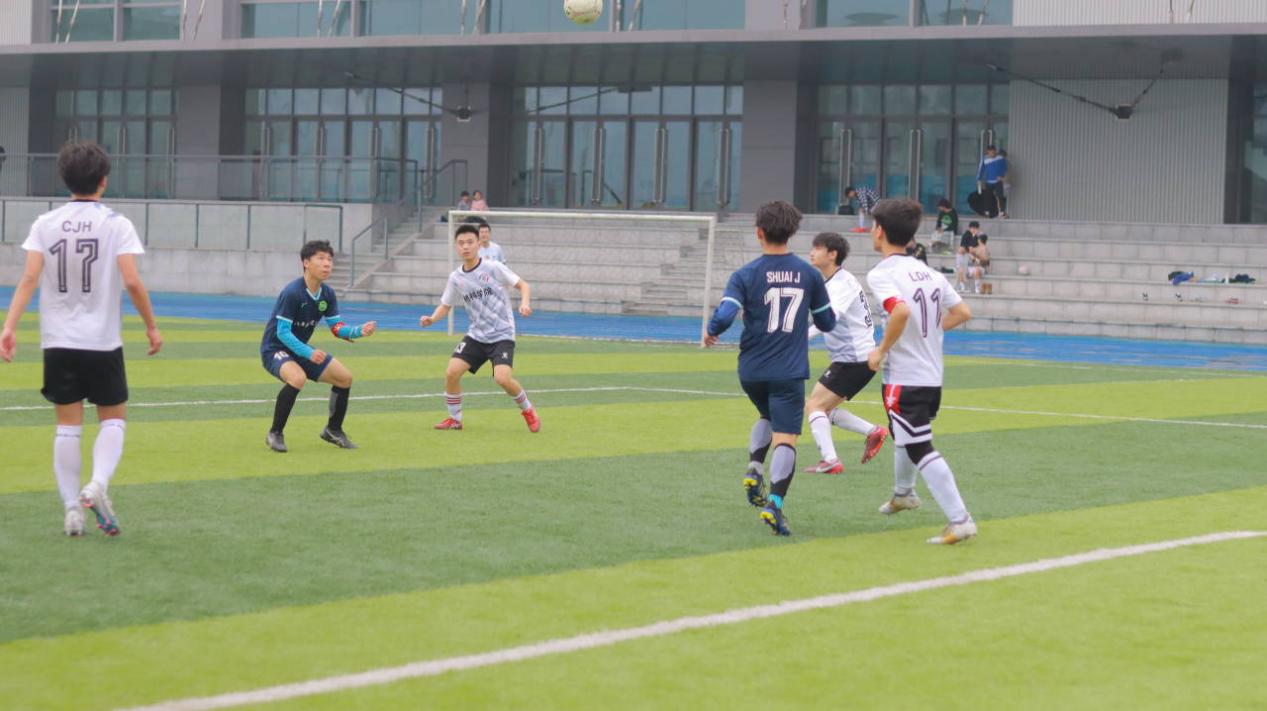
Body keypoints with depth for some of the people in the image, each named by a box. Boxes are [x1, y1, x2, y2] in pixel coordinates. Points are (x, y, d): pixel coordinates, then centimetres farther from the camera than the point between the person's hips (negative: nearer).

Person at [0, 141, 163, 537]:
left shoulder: (46, 224, 1)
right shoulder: (116, 225, -7)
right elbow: (132, 282, -14)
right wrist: (151, 326, -3)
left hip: (58, 341, 2)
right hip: (103, 341, -2)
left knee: (68, 424, 8)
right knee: (113, 418, 11)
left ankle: (72, 508, 5)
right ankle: (98, 485, -13)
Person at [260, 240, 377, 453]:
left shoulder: (327, 294, -2)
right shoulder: (292, 292, -25)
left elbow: (337, 328, 0)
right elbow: (282, 332, -26)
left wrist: (359, 331, -20)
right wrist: (308, 354, -36)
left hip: (301, 349, 8)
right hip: (274, 348, -8)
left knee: (345, 377, 4)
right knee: (298, 378, -37)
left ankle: (333, 430, 24)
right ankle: (275, 434, -22)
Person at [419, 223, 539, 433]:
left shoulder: (493, 268, -9)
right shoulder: (456, 278, 2)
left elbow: (523, 285, -3)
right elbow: (445, 305, 12)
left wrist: (525, 303, -23)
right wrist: (432, 319, -9)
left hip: (502, 335, -4)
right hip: (476, 335, 4)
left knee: (502, 378, -23)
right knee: (451, 372, -11)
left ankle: (528, 410, 5)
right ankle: (454, 419, 9)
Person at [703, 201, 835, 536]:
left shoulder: (745, 275, -6)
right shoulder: (809, 274, 1)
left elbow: (724, 316, -18)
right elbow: (827, 322, 11)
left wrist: (711, 333, 4)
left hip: (752, 371, 1)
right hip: (789, 371, -1)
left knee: (767, 416, 30)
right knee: (786, 437, -5)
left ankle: (754, 470, 11)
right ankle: (775, 504, -22)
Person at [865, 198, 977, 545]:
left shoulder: (881, 274, -14)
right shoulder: (929, 272, 9)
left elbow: (902, 310, -32)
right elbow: (962, 313, 9)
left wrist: (882, 350, -19)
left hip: (903, 379, -9)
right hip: (933, 377, 9)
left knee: (921, 450, -8)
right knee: (905, 435, 31)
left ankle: (959, 520, -15)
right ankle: (903, 493, 53)